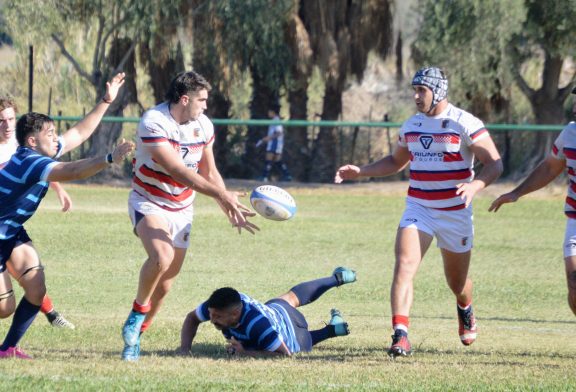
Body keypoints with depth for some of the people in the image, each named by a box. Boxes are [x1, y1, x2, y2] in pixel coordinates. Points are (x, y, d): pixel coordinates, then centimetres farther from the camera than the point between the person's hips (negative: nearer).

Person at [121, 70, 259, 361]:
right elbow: (177, 170, -31)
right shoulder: (153, 122, -23)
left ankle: (135, 336, 23)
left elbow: (209, 172, 13)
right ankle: (137, 314, -12)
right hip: (149, 203, -6)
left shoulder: (203, 125, 0)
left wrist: (230, 209, 5)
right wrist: (220, 194, -34)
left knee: (164, 285, 5)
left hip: (181, 210, 6)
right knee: (162, 257, -34)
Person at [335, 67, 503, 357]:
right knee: (404, 267, -20)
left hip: (455, 213, -3)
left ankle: (465, 311, 49)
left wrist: (475, 185, -35)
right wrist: (360, 172, 11)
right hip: (418, 210, 3)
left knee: (457, 282, 13)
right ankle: (400, 336, -27)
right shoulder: (412, 125, 7)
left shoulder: (464, 124, -12)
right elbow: (396, 162, 24)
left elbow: (494, 164, -15)